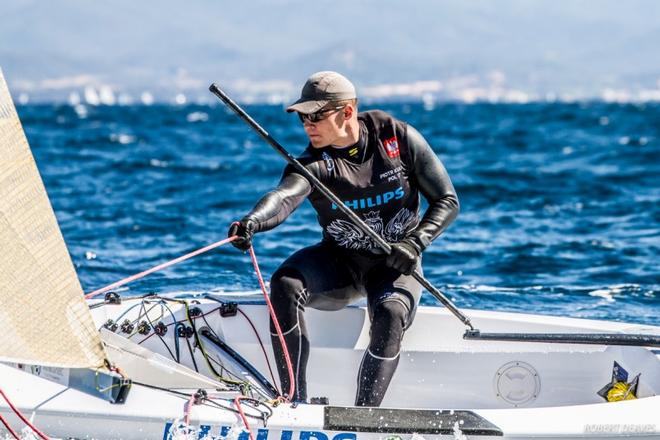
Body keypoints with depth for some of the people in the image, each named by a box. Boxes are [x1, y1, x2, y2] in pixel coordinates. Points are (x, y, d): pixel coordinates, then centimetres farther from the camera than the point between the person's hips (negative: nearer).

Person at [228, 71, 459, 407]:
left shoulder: (399, 138, -11)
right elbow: (285, 196, -37)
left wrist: (415, 243, -20)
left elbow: (447, 201, -4)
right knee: (285, 284, -27)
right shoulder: (314, 164, -14)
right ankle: (294, 404, -24)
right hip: (339, 262, 1)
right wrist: (253, 222, -59)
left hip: (395, 264, -1)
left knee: (391, 314, -34)